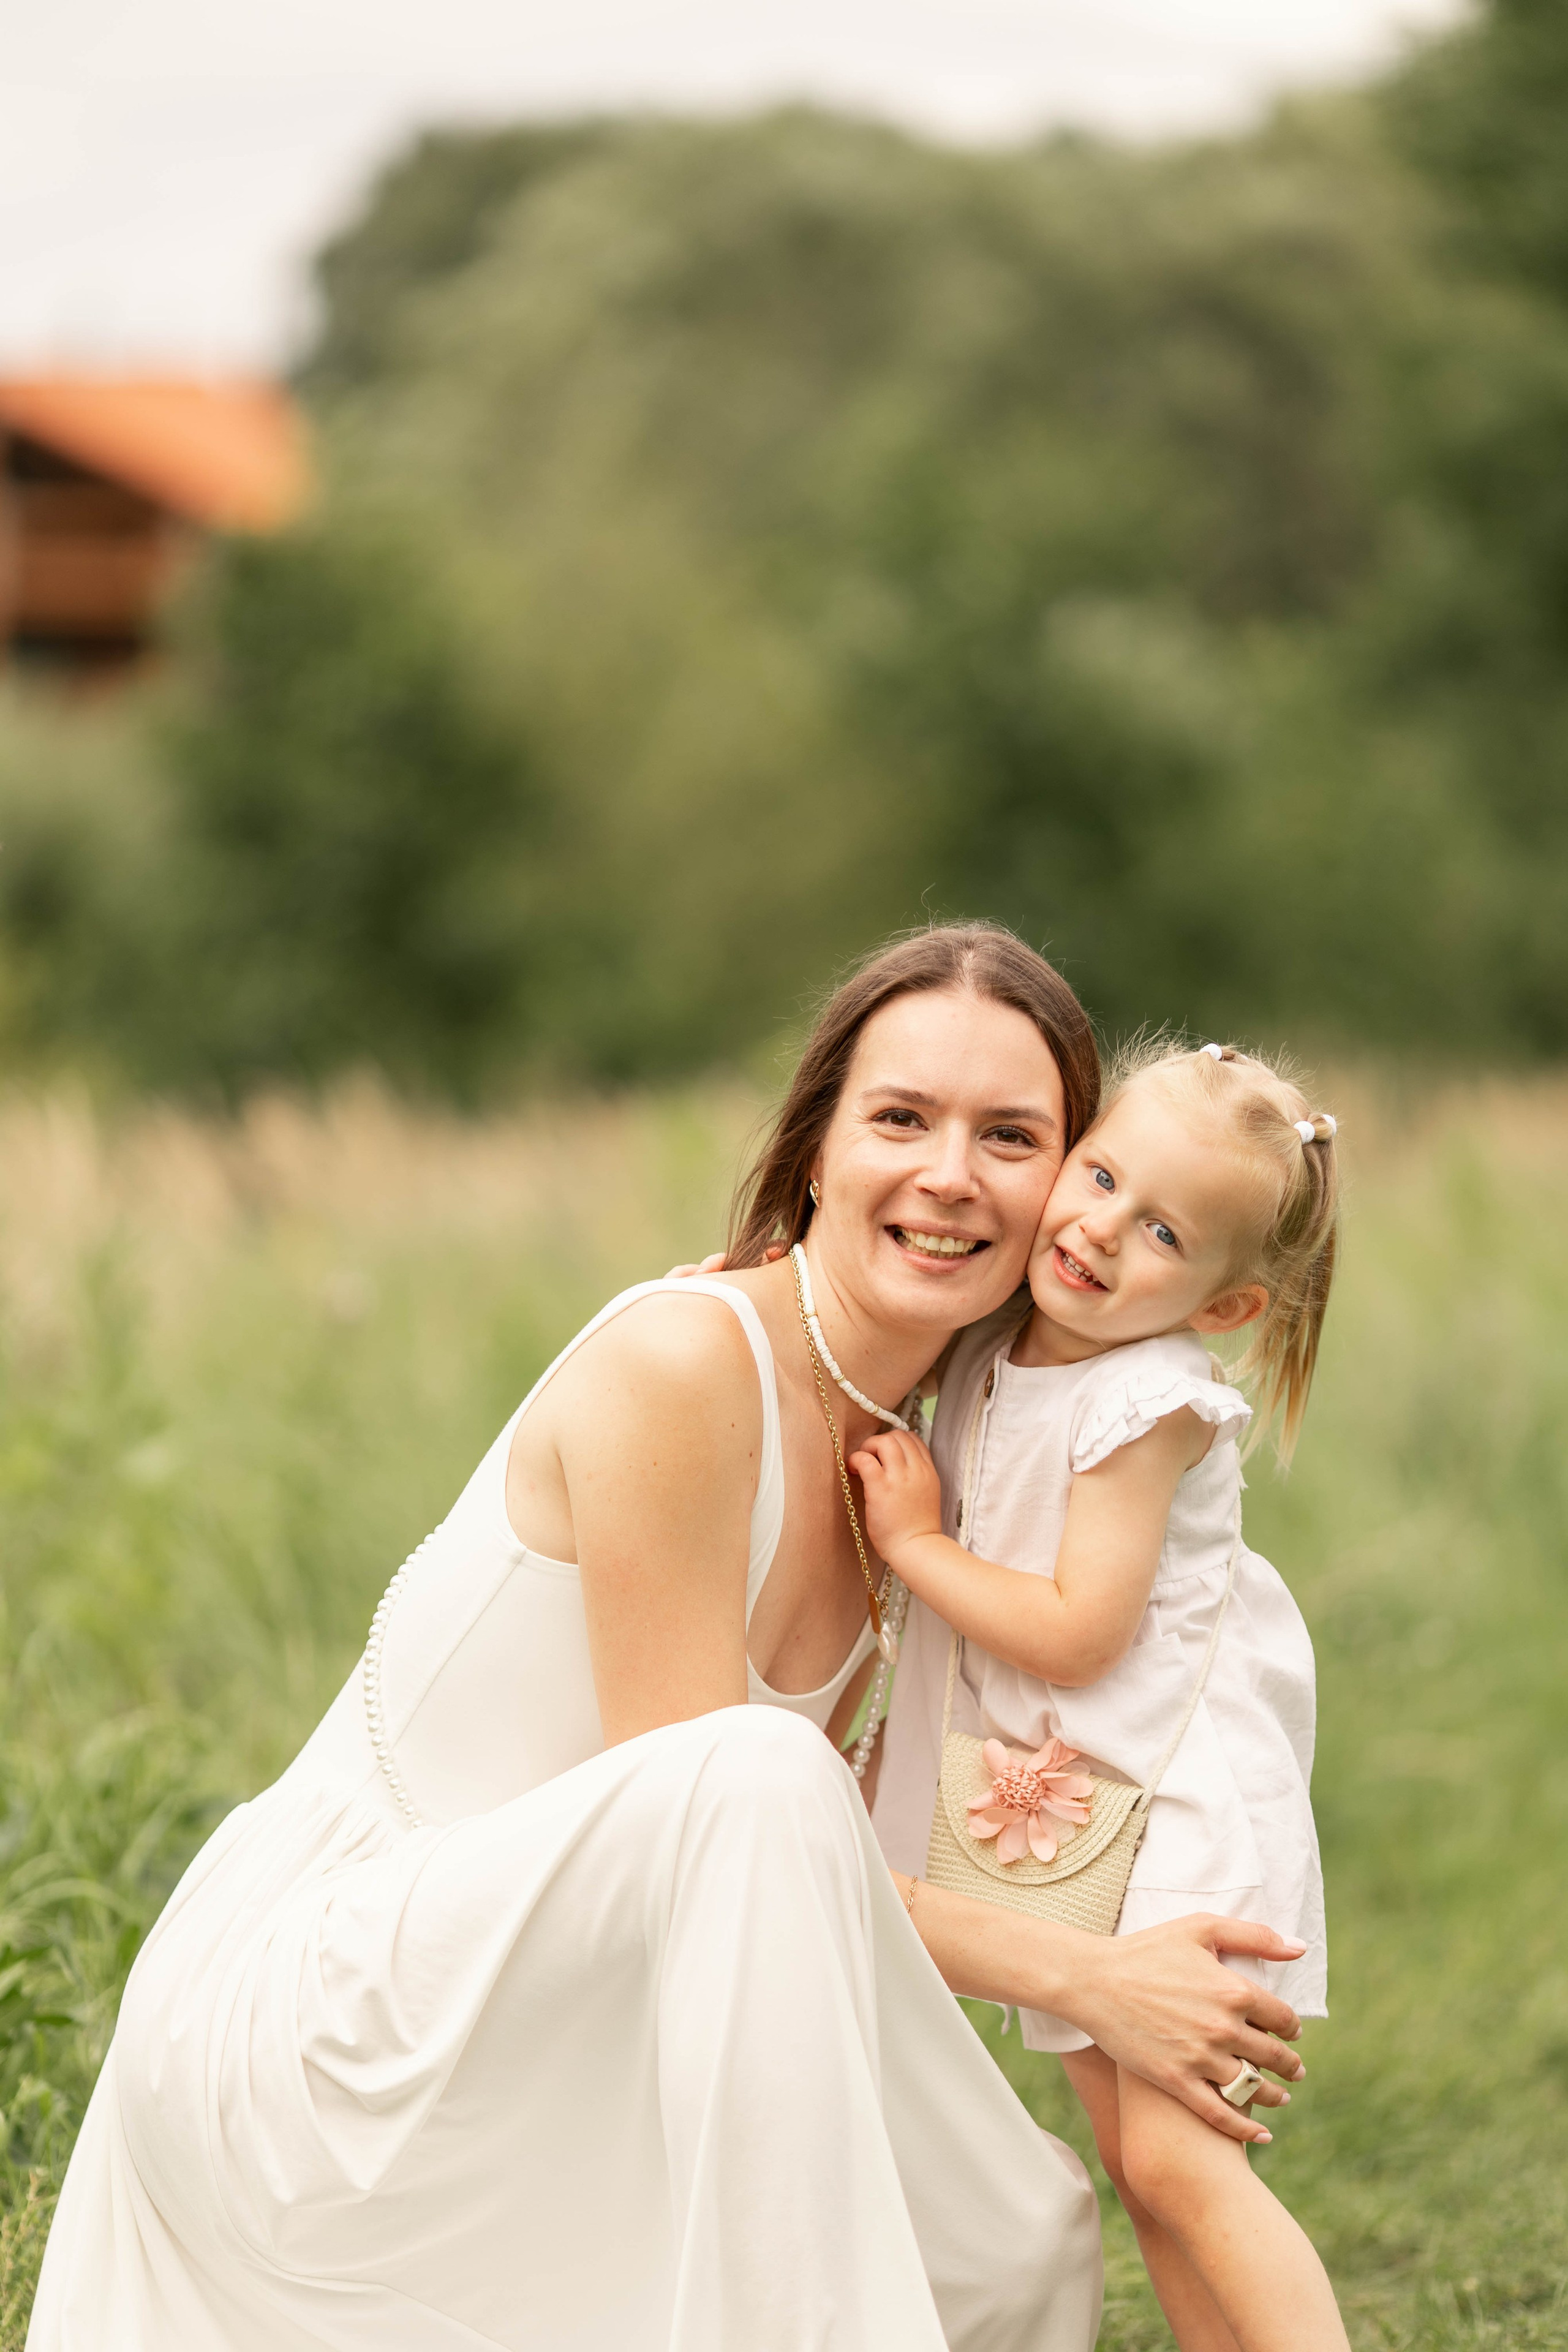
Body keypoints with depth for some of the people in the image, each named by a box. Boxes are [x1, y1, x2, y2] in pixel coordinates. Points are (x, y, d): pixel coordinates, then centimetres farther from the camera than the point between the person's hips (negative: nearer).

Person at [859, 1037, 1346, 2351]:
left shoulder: (1149, 1404, -19)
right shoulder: (990, 1351, 3)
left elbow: (1078, 1635, -22)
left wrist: (913, 1543, -14)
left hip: (1179, 1808, -8)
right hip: (1061, 1809, 8)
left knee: (1176, 2155, -14)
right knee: (1127, 2152, 9)